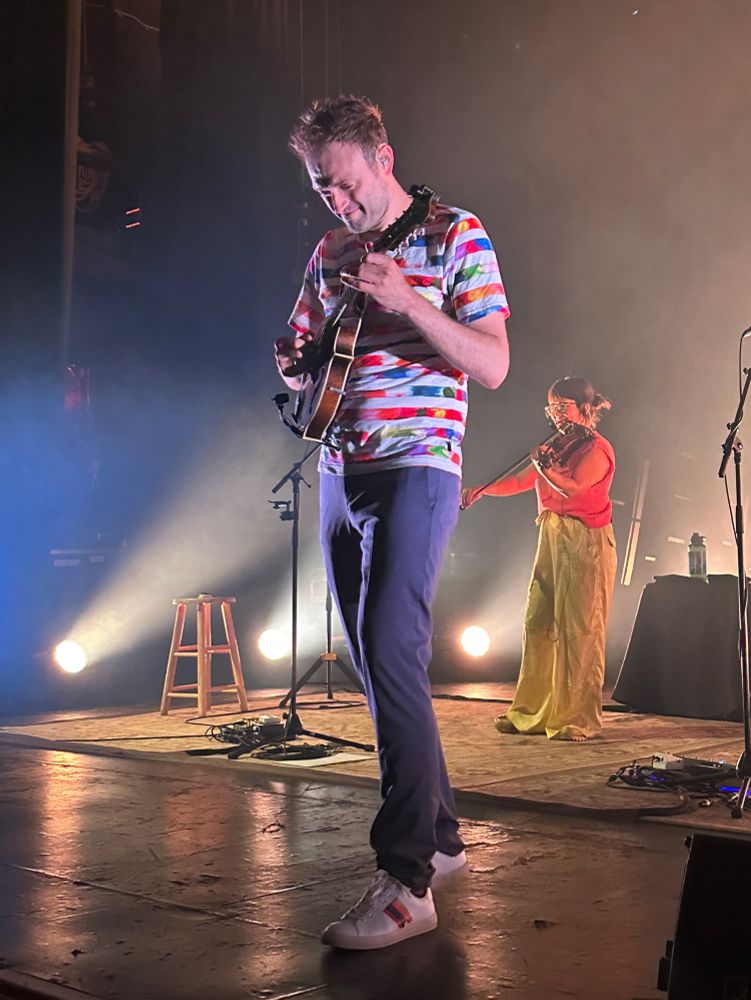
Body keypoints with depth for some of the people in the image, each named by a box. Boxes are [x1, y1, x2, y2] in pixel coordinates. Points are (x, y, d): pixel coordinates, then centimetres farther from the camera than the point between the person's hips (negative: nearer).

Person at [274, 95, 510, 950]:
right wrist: (294, 359, -1)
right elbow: (296, 359, 24)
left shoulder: (454, 236, -2)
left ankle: (406, 882, -19)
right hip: (340, 471, 8)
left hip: (415, 467, -7)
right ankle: (439, 836, 19)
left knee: (390, 648, -20)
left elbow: (493, 366, -10)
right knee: (372, 658, 8)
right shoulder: (330, 253, 16)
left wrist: (406, 302, -22)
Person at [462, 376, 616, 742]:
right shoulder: (559, 446, 17)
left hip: (583, 546, -8)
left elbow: (571, 487, -23)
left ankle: (579, 719, -1)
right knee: (538, 626, 7)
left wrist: (542, 464, -20)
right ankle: (532, 712, 14)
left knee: (577, 631, -7)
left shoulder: (596, 449, -7)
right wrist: (482, 489, 4)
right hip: (552, 541, 8)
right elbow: (521, 481, 17)